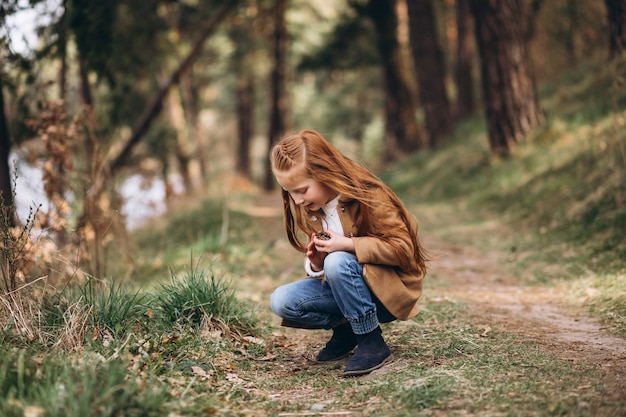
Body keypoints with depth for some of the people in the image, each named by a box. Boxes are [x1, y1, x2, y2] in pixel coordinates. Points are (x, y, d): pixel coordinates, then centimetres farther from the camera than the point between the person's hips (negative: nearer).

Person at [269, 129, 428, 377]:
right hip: (342, 285, 6)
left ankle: (373, 344, -21)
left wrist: (348, 245, -30)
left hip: (389, 290, -6)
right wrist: (315, 265, -14)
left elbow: (403, 248, -21)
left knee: (337, 262, -36)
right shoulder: (310, 209, 1)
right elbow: (318, 264, 11)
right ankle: (346, 328, 2)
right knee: (281, 301, -17)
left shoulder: (367, 197, -19)